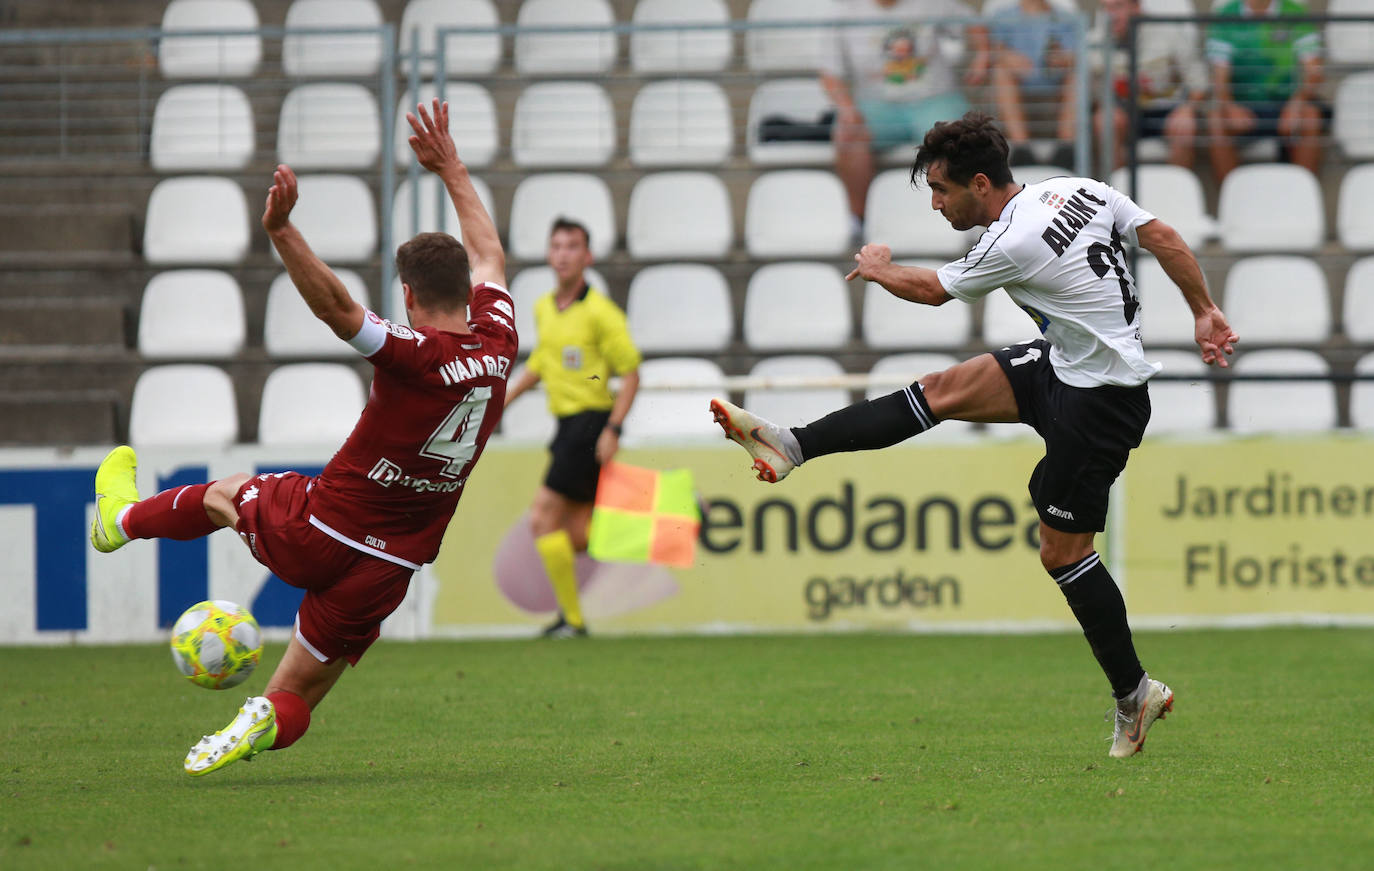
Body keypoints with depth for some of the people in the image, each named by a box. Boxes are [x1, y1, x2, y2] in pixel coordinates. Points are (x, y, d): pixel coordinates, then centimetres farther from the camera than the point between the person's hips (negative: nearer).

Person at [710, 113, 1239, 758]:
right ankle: (793, 447, 6)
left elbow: (930, 289, -3)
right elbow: (1164, 238, 1)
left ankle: (1134, 694, 6)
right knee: (944, 390, 4)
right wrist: (1204, 313, 11)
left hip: (1099, 401, -9)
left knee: (1061, 551, -3)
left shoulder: (1012, 247, -23)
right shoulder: (1081, 190, -2)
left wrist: (877, 268, 16)